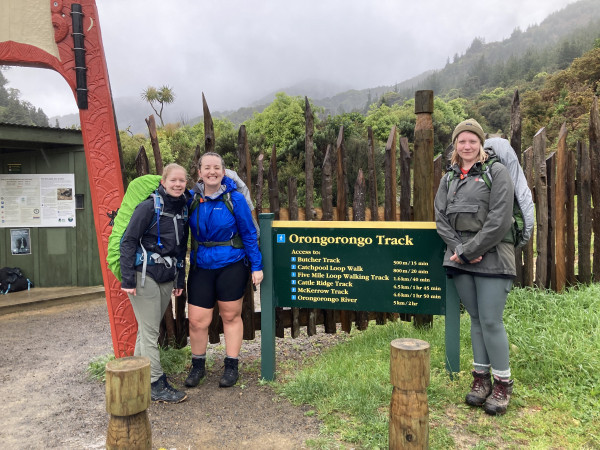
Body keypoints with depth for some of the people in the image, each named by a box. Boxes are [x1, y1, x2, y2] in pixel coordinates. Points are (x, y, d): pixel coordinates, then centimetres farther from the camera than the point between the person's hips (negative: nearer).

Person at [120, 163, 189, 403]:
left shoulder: (183, 210, 11)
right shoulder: (149, 207, -9)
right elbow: (128, 241, -11)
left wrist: (180, 278, 16)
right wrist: (127, 279, -14)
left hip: (167, 277, 6)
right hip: (145, 275, -6)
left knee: (148, 329, 14)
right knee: (150, 331, -2)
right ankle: (156, 385, 6)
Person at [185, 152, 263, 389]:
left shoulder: (234, 199, -7)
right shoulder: (191, 199, -1)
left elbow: (249, 234, -2)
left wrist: (256, 266, -3)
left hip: (231, 266, -2)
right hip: (201, 267, 2)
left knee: (231, 316, 11)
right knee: (197, 320, 4)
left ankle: (231, 367, 27)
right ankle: (198, 366, 28)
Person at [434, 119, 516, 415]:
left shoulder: (496, 172, -2)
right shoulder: (449, 178, 14)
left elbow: (499, 221, -11)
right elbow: (440, 218, 7)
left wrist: (468, 252, -13)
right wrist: (458, 249, -8)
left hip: (492, 258, -4)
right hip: (459, 258, 5)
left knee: (491, 321, -4)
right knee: (475, 319, 12)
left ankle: (502, 383, 13)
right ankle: (481, 377, 24)